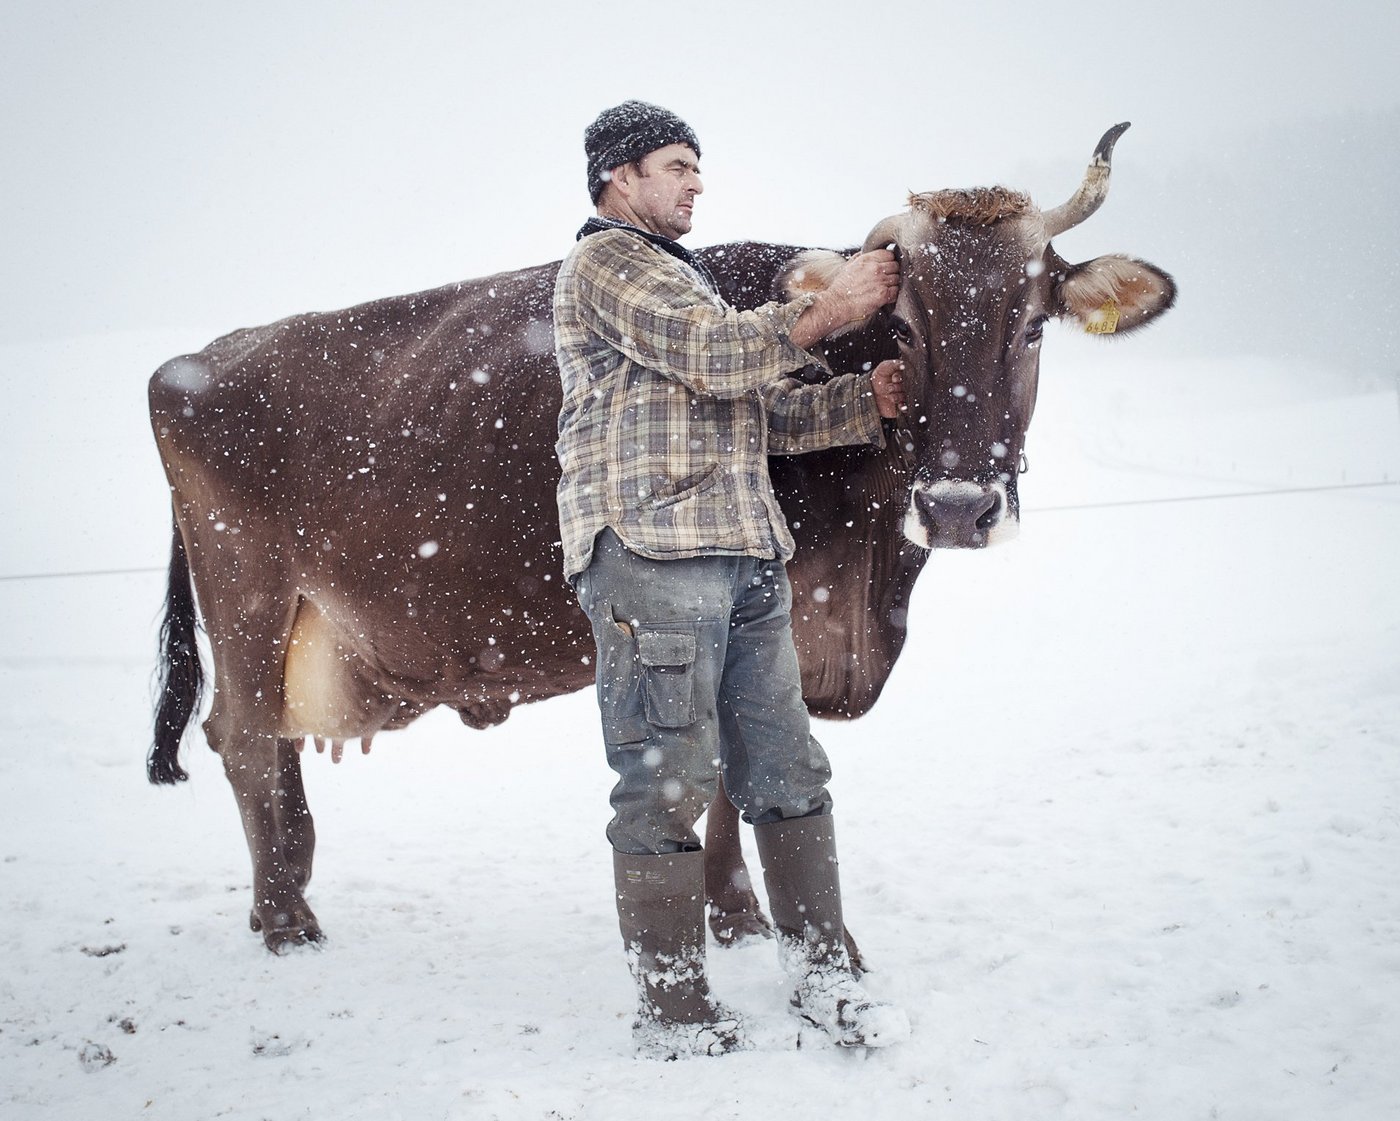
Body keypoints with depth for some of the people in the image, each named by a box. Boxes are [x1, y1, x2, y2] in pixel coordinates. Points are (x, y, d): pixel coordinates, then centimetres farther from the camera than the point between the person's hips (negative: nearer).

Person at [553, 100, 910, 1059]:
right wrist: (827, 312, -8)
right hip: (653, 554, -9)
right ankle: (676, 1016, -1)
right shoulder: (606, 262, 0)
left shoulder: (683, 278, 30)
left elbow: (769, 412, 25)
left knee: (786, 773, 9)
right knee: (668, 782, -6)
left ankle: (822, 977, 16)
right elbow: (715, 357, -14)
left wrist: (866, 399, 10)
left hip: (747, 561, 9)